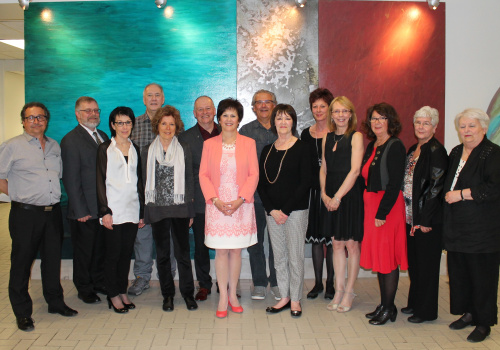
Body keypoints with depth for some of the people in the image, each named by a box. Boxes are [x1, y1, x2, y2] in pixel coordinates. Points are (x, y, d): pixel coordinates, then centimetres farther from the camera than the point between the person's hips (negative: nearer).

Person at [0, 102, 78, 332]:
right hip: (25, 214, -5)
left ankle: (55, 302, 29)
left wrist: (54, 195, 11)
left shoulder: (54, 146, 13)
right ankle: (22, 313, 17)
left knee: (53, 259, 14)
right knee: (21, 263, 4)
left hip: (53, 212, 5)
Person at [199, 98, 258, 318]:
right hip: (217, 206, 0)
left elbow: (254, 175, -1)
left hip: (241, 206, 0)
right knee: (221, 251, 3)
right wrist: (215, 200, -11)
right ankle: (223, 297, 14)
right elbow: (203, 175, 2)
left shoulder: (248, 143, 3)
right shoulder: (209, 144, 5)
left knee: (236, 250, 8)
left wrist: (240, 200, -12)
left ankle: (232, 294, 22)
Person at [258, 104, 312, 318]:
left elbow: (306, 182, -9)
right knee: (279, 256, 10)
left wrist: (286, 210, -12)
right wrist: (271, 210, -6)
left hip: (296, 210, -4)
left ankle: (295, 300, 16)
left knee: (295, 256, 2)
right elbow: (261, 183, 7)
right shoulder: (267, 150, 10)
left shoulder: (302, 148, -3)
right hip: (272, 211, 4)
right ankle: (284, 297, 22)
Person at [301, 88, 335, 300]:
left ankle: (331, 284, 17)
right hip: (313, 191, 4)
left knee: (332, 237, 3)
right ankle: (318, 283, 21)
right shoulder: (306, 134, 9)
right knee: (315, 237, 9)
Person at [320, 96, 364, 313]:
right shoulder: (327, 138, 12)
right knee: (337, 244, 10)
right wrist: (324, 194, -1)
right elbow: (323, 169, 13)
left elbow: (354, 170, -13)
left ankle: (349, 292, 14)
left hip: (350, 195, -5)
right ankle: (339, 290, 19)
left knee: (351, 244, 3)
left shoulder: (356, 137, -5)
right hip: (331, 197, 5)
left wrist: (338, 196, -14)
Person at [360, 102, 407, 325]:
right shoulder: (372, 146, 13)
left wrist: (382, 213, -19)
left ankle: (389, 309, 11)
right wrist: (370, 207, 6)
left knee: (387, 256, -1)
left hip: (387, 206, -8)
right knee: (377, 255, 13)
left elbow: (395, 183, -17)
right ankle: (384, 304, 24)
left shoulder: (395, 146, -12)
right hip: (371, 204, 8)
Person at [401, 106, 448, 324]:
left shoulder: (436, 151, -13)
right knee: (414, 262, 16)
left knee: (426, 263, 3)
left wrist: (425, 220, -18)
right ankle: (415, 303, 31)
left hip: (428, 220, -8)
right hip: (410, 216, 8)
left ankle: (426, 310, 15)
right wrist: (409, 217, 11)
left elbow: (436, 187, -17)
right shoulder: (413, 150, 13)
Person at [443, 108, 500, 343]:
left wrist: (461, 194, -16)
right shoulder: (456, 153, 15)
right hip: (457, 226, 7)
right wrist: (449, 195, 9)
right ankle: (469, 313, 27)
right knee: (459, 271, 10)